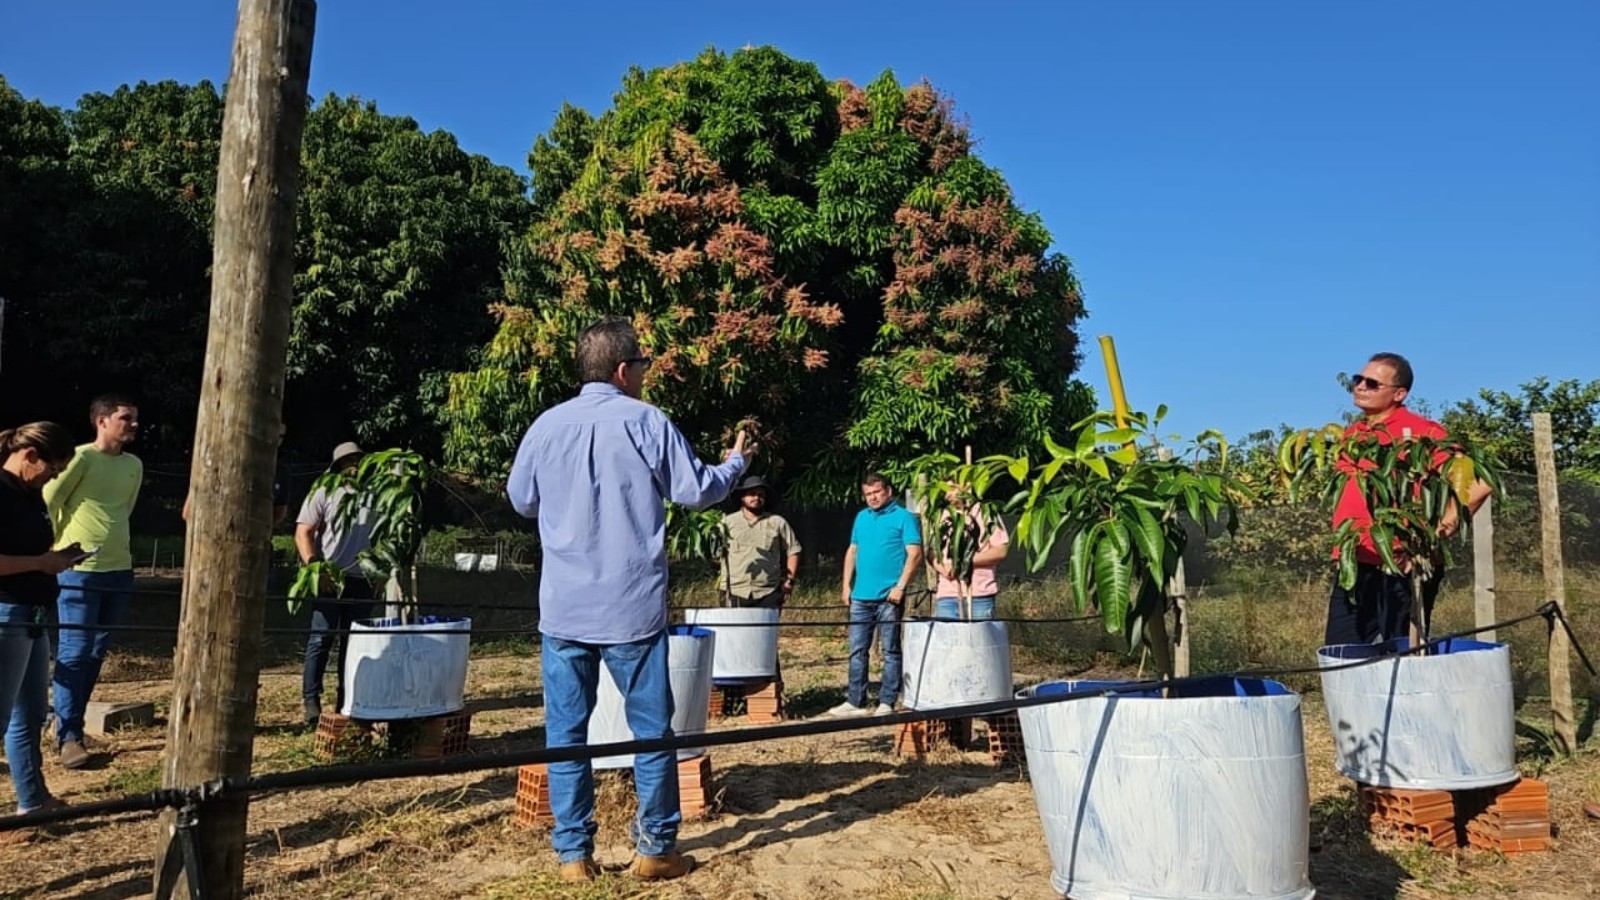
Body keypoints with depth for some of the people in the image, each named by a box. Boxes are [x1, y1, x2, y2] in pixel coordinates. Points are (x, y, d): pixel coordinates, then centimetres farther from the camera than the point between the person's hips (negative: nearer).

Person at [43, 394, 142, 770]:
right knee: (74, 651, -5)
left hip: (119, 569, 7)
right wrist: (58, 551, 1)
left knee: (97, 652, 13)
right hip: (78, 570, -6)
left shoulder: (134, 465, 10)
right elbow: (46, 504, -6)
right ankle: (68, 736, 1)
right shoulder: (81, 457, -10)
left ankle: (71, 721, 26)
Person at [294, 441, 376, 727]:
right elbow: (303, 532, -4)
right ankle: (311, 700, 3)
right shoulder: (323, 493, 3)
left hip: (362, 581, 4)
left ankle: (346, 702, 14)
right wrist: (315, 567, -16)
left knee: (353, 642, 7)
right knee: (321, 639, -4)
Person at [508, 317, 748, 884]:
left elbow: (521, 501, 14)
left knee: (566, 732, 10)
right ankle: (656, 849, 17)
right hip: (631, 606, -2)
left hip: (563, 608, 3)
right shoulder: (647, 422, -6)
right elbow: (697, 491, -1)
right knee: (651, 729, 9)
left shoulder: (548, 425, 2)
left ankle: (573, 854, 14)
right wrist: (735, 462, 18)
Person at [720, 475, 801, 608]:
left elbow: (793, 550, 12)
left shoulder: (777, 522, 8)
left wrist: (789, 579, 3)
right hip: (737, 592, 0)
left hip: (768, 593, 0)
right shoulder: (727, 522, 8)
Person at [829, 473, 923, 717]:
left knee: (890, 651, 2)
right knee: (857, 651, 9)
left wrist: (900, 586, -16)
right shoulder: (862, 517, 16)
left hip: (888, 597, -6)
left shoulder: (903, 517, -2)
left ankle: (887, 703, 8)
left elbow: (915, 554, -9)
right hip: (860, 596, 6)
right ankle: (855, 701, 16)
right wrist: (846, 584, 12)